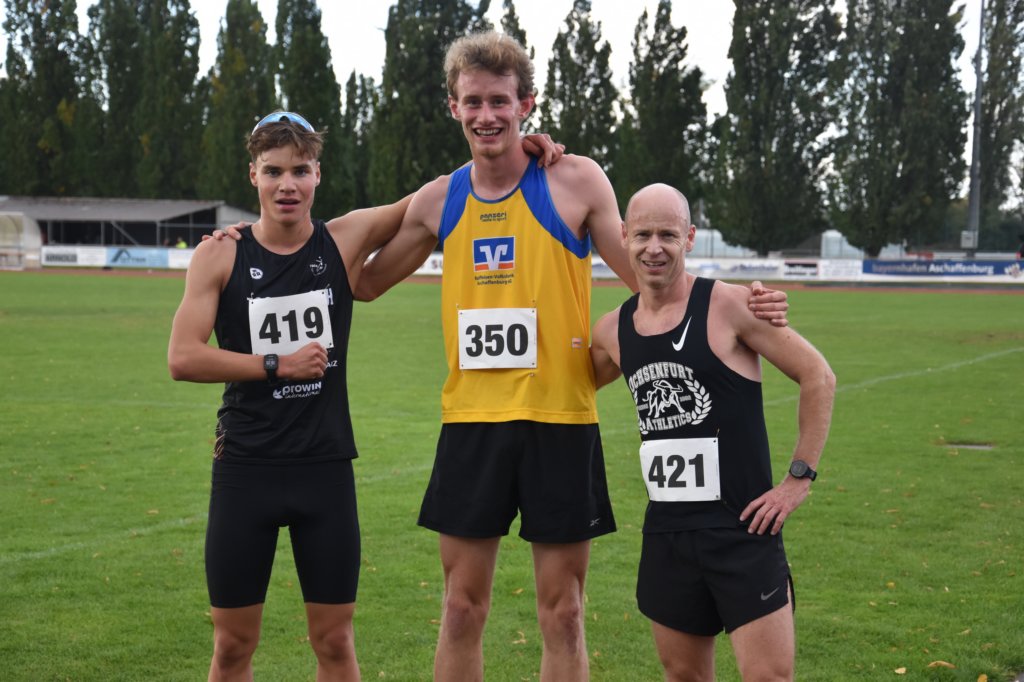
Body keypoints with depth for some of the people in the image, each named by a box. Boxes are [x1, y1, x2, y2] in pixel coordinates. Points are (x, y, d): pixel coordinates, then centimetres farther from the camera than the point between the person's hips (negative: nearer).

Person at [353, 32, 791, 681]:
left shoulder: (575, 182, -3)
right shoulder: (439, 200, 7)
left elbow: (651, 277, 1)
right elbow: (363, 284, 20)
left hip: (560, 419, -3)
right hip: (471, 420, 3)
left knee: (562, 613, 6)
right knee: (463, 608, 8)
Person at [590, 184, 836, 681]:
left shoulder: (729, 306, -11)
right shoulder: (612, 330, 5)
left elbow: (818, 377, -7)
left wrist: (800, 477, -9)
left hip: (742, 529, -5)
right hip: (665, 532, 5)